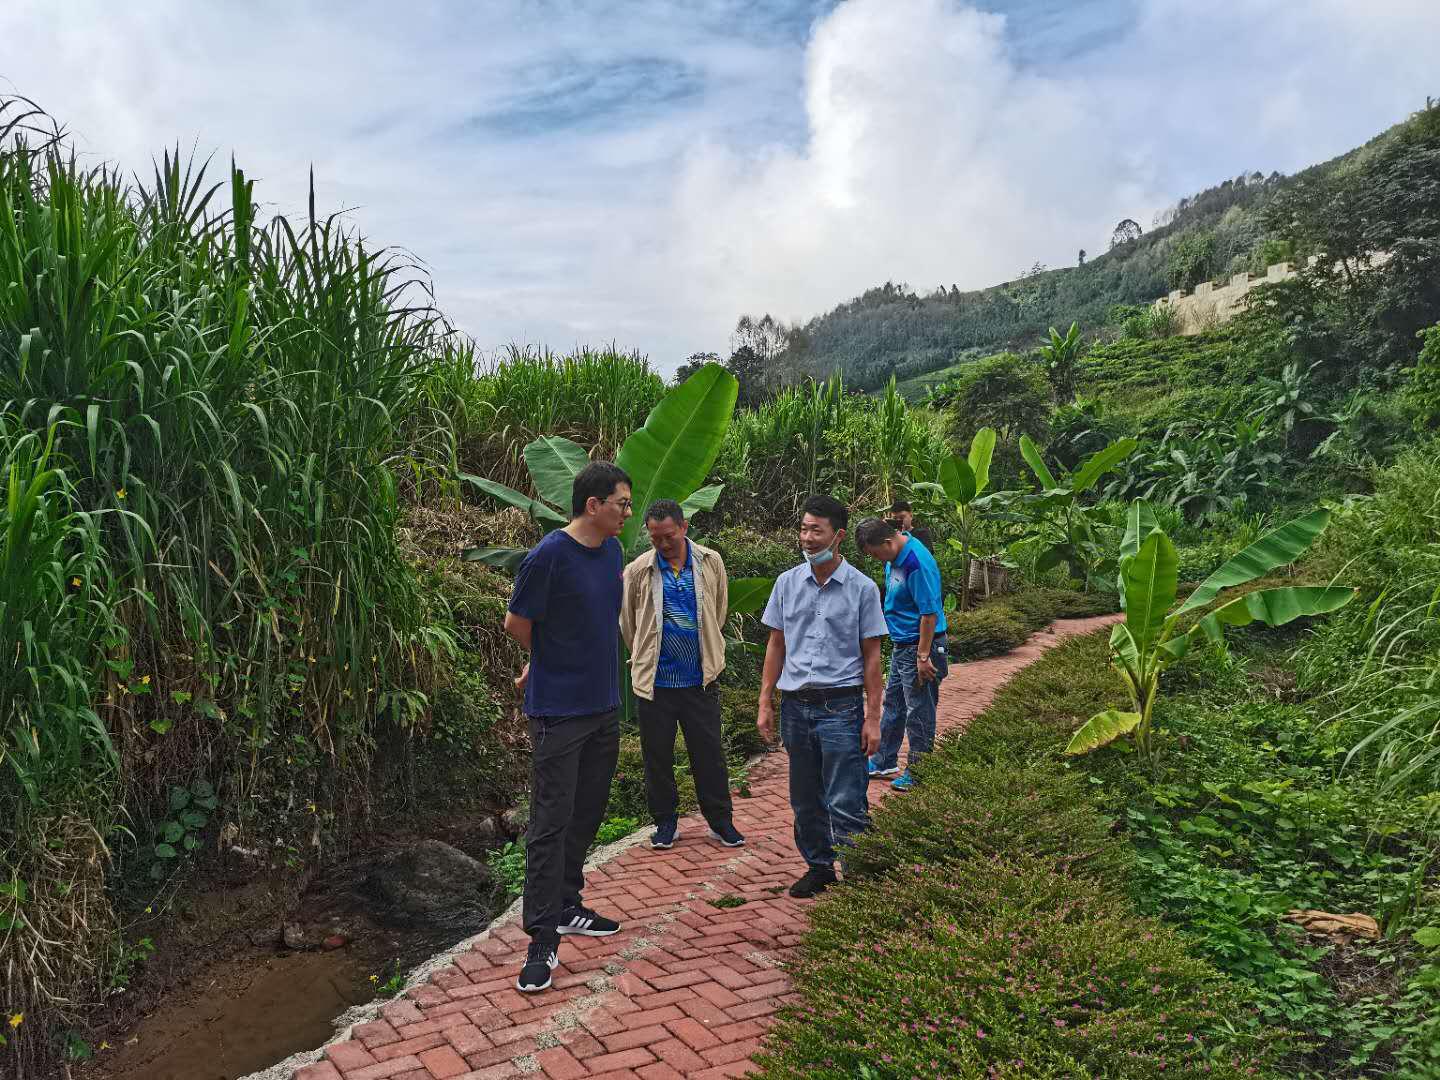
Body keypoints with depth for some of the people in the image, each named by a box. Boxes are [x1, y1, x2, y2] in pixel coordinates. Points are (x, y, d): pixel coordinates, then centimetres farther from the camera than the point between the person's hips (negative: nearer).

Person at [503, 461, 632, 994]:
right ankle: (544, 940, 5)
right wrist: (552, 662, 7)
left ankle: (566, 906, 32)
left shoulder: (613, 551, 5)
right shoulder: (548, 556, -19)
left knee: (587, 814, 16)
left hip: (604, 706, 7)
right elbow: (516, 624, -9)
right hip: (559, 711, -7)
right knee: (551, 821, -2)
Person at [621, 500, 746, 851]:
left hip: (701, 678, 1)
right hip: (655, 679, -1)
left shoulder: (711, 563, -1)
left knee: (709, 751, 7)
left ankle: (721, 821, 20)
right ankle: (665, 821, 25)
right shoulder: (638, 570, -6)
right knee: (658, 754, 9)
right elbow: (626, 621, 8)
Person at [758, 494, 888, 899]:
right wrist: (765, 704, 6)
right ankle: (819, 867, 30)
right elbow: (776, 645, 10)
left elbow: (871, 657, -2)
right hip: (795, 706, 4)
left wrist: (873, 718, -5)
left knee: (845, 804, -3)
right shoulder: (787, 583, 6)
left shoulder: (862, 588, -4)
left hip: (841, 706, -4)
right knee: (805, 801, 14)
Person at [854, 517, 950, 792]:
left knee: (919, 712, 2)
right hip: (901, 645, 10)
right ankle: (883, 762, 32)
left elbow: (930, 612, -24)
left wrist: (923, 656, -22)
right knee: (893, 704, 19)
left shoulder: (916, 563, -25)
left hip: (919, 647, -10)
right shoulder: (894, 556, 4)